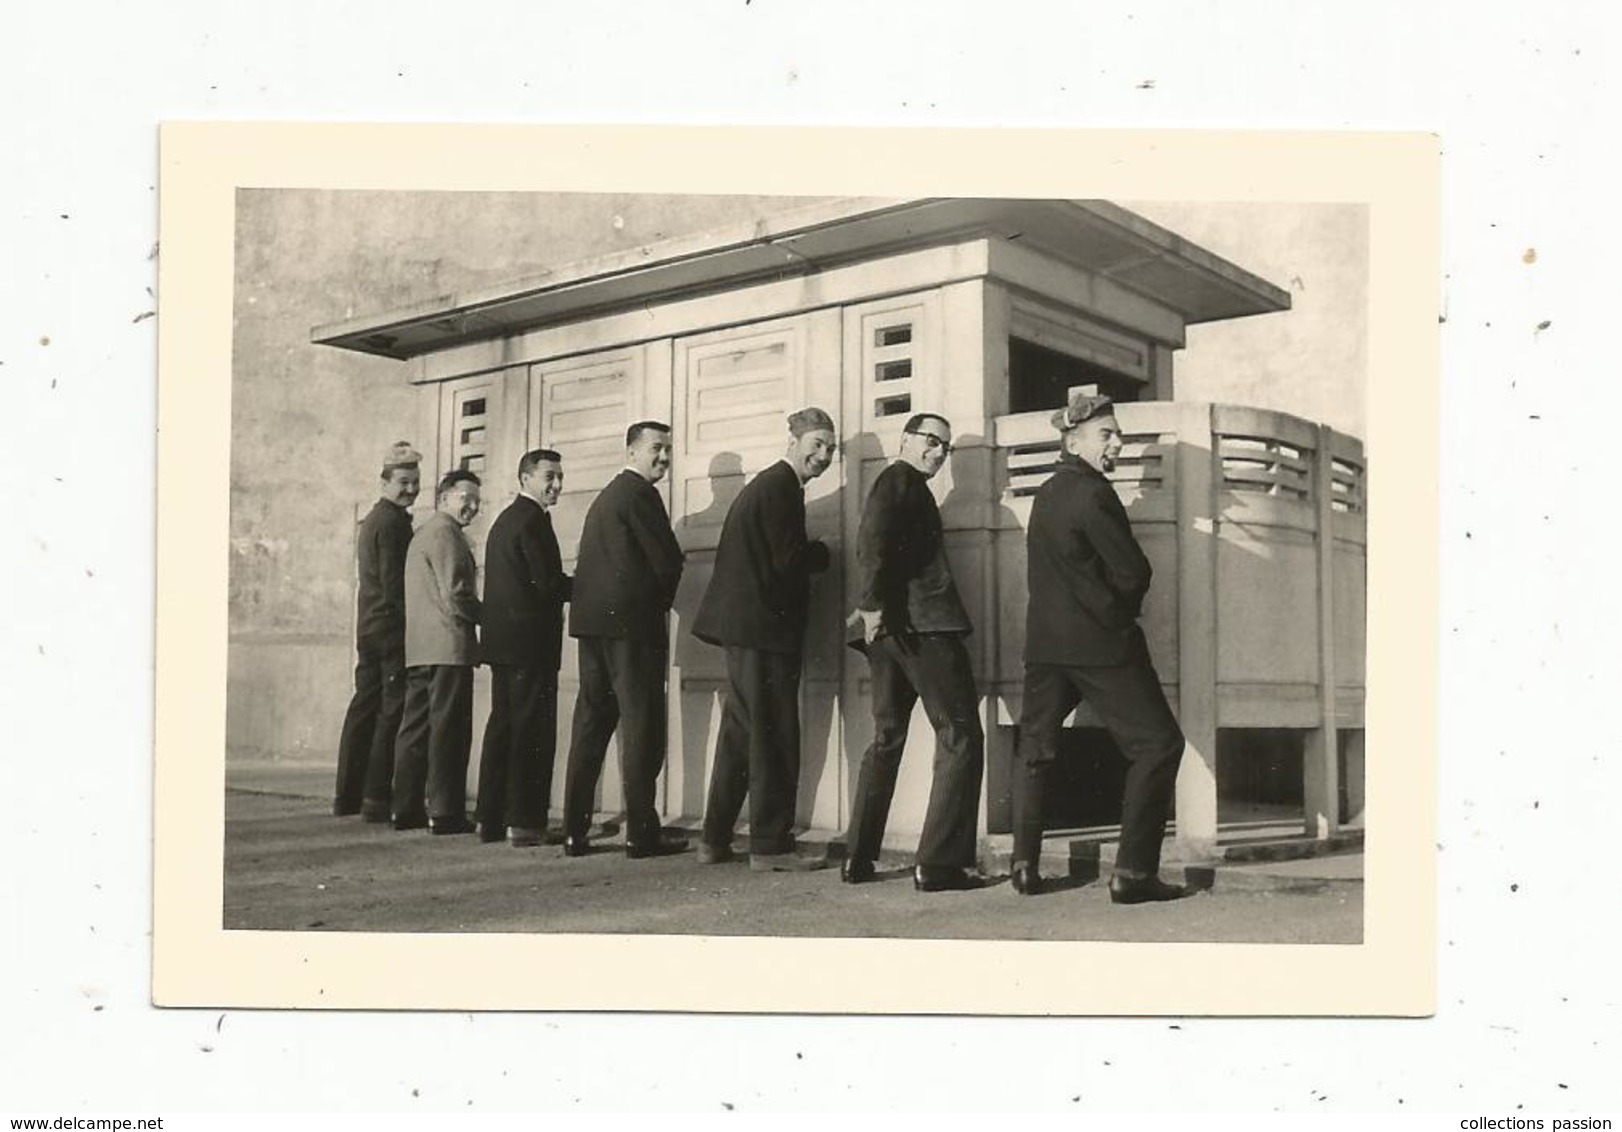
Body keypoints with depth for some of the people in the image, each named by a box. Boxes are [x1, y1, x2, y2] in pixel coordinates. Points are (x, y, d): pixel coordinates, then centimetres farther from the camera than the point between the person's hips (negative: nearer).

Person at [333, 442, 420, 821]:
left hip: (368, 628, 10)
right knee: (392, 711, -7)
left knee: (365, 707, 12)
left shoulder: (371, 519, 20)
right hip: (391, 629, -10)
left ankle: (348, 795, 17)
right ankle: (376, 798, -8)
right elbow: (394, 583, -17)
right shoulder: (393, 522, -11)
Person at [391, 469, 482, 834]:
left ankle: (407, 808, 13)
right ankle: (445, 812, -7)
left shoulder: (422, 534, 24)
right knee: (448, 729, -8)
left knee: (416, 728, 10)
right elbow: (454, 595, -16)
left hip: (418, 649, 10)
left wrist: (476, 612, 18)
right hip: (447, 646, -10)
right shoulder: (444, 531, -9)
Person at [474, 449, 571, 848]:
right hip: (529, 641, -10)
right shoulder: (532, 521, -12)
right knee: (533, 731, -6)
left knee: (503, 726, 13)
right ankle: (525, 822, -6)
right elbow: (549, 584, -18)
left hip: (501, 639, 10)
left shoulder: (504, 520, 18)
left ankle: (491, 818, 16)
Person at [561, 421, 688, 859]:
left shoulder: (605, 496, 21)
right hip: (631, 621, -9)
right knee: (642, 724, -5)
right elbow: (667, 560, -12)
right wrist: (663, 601, 8)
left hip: (591, 621, 9)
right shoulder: (639, 494, -8)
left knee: (591, 723, 10)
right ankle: (642, 833, -4)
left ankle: (575, 830, 10)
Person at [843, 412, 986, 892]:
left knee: (886, 739, 15)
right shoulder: (901, 480, -5)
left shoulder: (900, 484, 24)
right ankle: (939, 864, -8)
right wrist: (873, 606, -24)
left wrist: (872, 607, 15)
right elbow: (872, 541, -20)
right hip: (923, 626, -10)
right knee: (961, 738, -6)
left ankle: (858, 857, 16)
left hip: (891, 627, 10)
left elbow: (874, 542, 23)